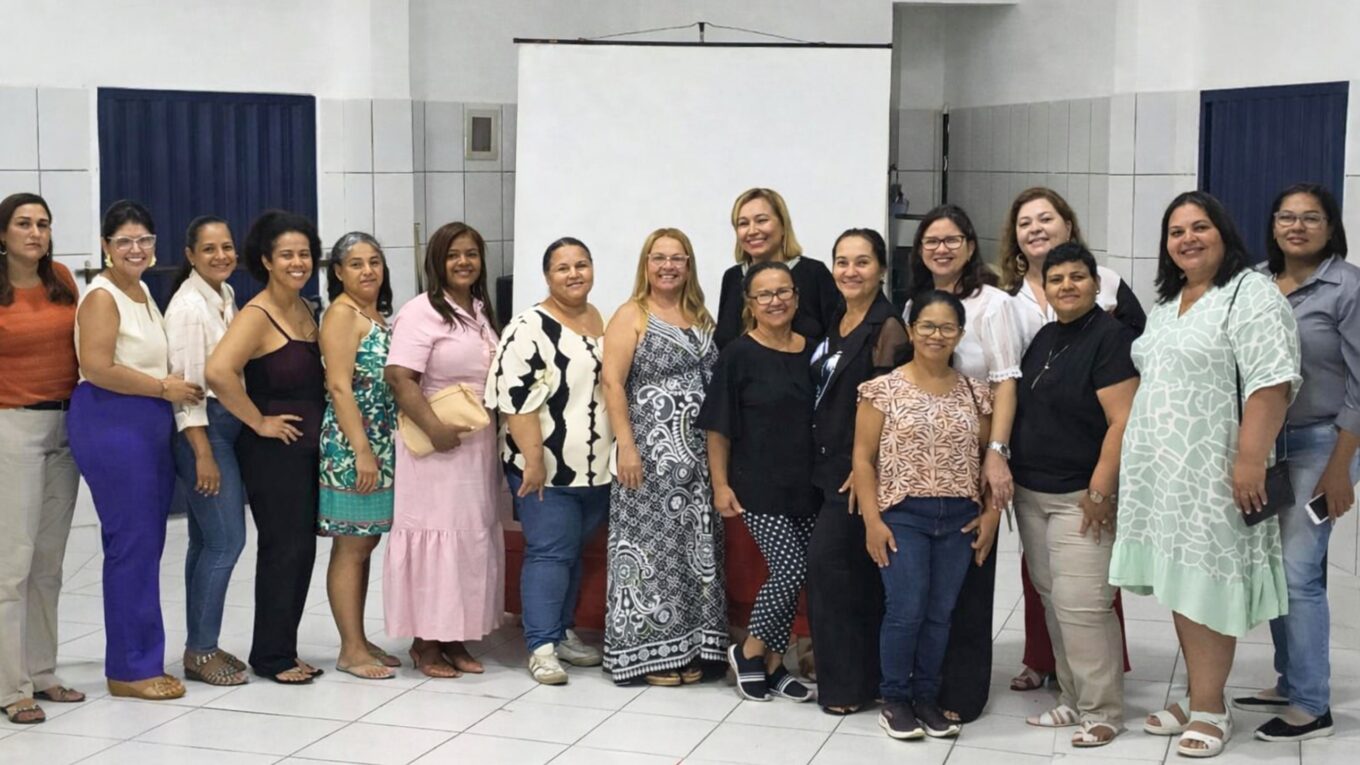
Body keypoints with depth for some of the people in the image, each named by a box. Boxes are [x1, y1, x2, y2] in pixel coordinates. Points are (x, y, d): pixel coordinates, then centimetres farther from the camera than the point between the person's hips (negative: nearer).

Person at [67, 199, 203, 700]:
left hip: (148, 425, 9)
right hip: (110, 425, -9)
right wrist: (165, 387, -15)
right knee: (132, 544, -6)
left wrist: (174, 385, 10)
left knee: (145, 545, 11)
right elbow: (97, 368, -20)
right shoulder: (102, 296, -10)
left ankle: (140, 660, 20)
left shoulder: (141, 290, 16)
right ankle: (130, 669, 4)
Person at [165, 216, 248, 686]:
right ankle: (201, 650, 3)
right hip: (201, 428, -9)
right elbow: (185, 384, -17)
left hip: (229, 424, 9)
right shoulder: (189, 306, -14)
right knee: (226, 539, -8)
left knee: (208, 541, 11)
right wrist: (203, 454, -19)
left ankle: (201, 647, 18)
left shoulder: (227, 296, 12)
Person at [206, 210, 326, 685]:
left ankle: (284, 650, 22)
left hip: (308, 446, 8)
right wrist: (258, 422, -20)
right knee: (282, 548, -2)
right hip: (272, 449, -8)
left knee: (302, 549, 11)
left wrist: (319, 430, 10)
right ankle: (270, 656, 10)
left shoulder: (307, 311, 10)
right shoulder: (257, 316, -14)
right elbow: (218, 371, -30)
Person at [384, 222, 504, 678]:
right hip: (437, 446, -8)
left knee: (474, 537, 10)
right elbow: (399, 377, -18)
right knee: (435, 537, -4)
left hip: (480, 446, 8)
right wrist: (434, 428, -25)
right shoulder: (422, 312, -10)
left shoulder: (482, 312, 15)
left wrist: (501, 431, 14)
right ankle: (425, 643, 6)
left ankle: (456, 639, 20)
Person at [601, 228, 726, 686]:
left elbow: (715, 383, 15)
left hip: (697, 454, 6)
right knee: (650, 545, -3)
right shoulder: (631, 316, -2)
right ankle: (647, 650, 4)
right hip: (650, 451, -5)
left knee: (694, 548, 7)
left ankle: (687, 648, 15)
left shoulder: (701, 318, 14)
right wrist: (626, 446, -17)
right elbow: (613, 383, -10)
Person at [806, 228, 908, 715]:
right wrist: (822, 464, 13)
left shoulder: (887, 329, -12)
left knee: (827, 562, -8)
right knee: (854, 574, 13)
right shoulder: (835, 323, 13)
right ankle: (862, 678, 22)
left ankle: (846, 683, 3)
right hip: (827, 467, 8)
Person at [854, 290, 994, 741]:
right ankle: (895, 700, 11)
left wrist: (990, 515, 2)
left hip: (959, 519, 3)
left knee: (940, 613, 7)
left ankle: (927, 698, 21)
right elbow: (863, 458, -4)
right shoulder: (884, 389, -3)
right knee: (906, 611, -6)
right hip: (902, 515, -3)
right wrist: (872, 520, -10)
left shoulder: (975, 394, 6)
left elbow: (989, 458, 11)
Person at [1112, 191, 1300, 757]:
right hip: (1162, 471, 8)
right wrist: (1140, 458, 20)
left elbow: (1271, 383, -18)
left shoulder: (1251, 295, -9)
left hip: (1213, 472, -8)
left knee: (1205, 586, -4)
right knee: (1180, 584, 11)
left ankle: (1209, 709, 6)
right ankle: (1198, 697, 21)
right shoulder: (1166, 304, 17)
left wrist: (1250, 460, -24)